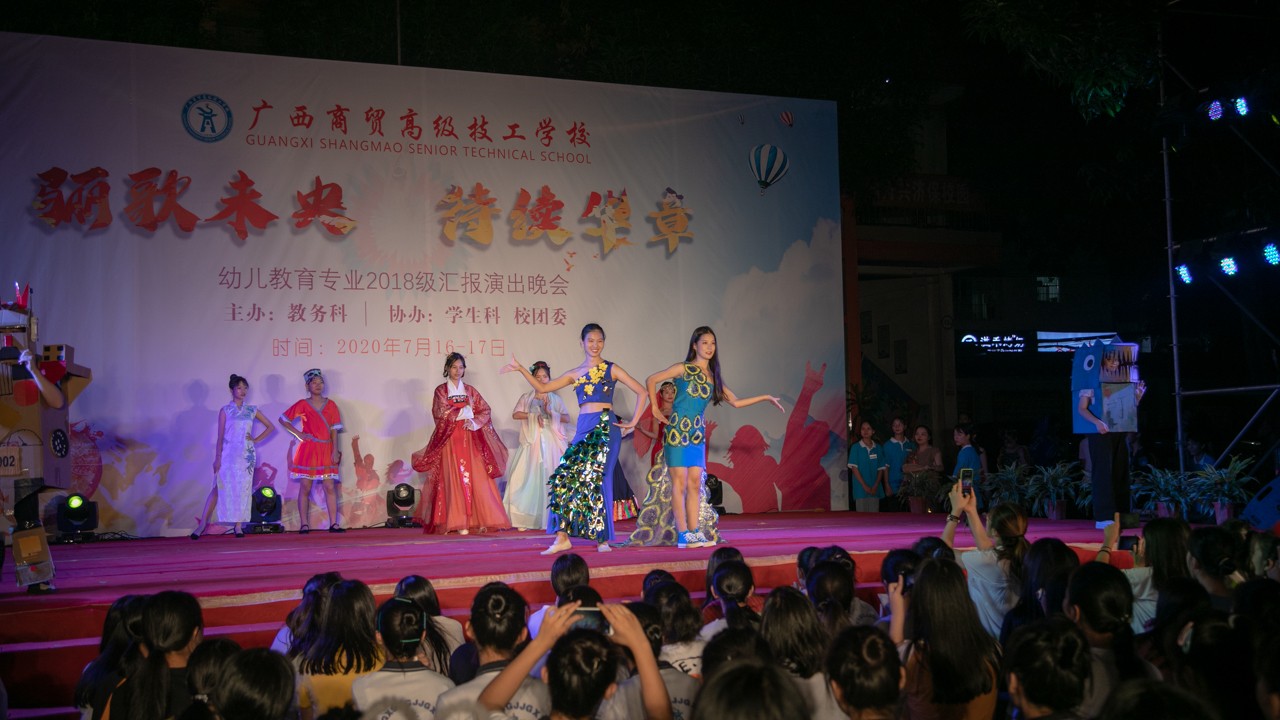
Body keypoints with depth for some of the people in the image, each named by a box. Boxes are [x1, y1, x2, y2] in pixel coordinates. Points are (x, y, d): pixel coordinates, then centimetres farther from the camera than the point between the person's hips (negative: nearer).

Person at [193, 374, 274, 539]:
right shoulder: (225, 410, 4)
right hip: (228, 454, -2)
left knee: (242, 489, 0)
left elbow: (270, 427, 16)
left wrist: (256, 440, 5)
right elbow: (220, 436, 0)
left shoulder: (252, 410, 10)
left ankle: (238, 525, 4)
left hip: (246, 455, 2)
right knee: (219, 488, -8)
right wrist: (217, 457, -6)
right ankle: (202, 524, -6)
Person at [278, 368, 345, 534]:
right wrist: (298, 434, -1)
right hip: (307, 450, -2)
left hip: (326, 451, 2)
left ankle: (334, 523, -2)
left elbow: (334, 429, 5)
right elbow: (283, 420, 7)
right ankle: (304, 525, 2)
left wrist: (335, 451, -2)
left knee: (330, 487, -3)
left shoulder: (330, 405, 9)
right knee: (305, 488, -1)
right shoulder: (303, 405, 3)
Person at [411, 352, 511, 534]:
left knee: (477, 477, -5)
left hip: (470, 439, 3)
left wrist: (473, 421, -8)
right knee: (455, 479, -9)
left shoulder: (470, 390, 15)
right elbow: (442, 413, -7)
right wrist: (465, 410, -6)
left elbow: (485, 411, 9)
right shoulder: (441, 390, 7)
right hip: (450, 439, -3)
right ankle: (458, 523, -10)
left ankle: (480, 519, -3)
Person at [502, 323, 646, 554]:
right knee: (565, 477, -6)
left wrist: (633, 422, -1)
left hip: (606, 428, -4)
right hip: (583, 429, 4)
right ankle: (562, 537, -2)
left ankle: (603, 539, 3)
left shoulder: (611, 369, 6)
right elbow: (543, 387, 14)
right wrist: (521, 369, 7)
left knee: (597, 479, -7)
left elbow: (641, 392, 4)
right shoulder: (575, 374, 16)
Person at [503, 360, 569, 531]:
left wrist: (550, 412, -11)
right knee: (528, 479, -9)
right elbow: (515, 414, -4)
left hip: (550, 444, 1)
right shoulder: (526, 398, 11)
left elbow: (567, 418, 3)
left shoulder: (555, 399, 13)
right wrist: (534, 415, -14)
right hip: (532, 443, -1)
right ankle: (525, 520, -10)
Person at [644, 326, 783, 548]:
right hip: (677, 431, -5)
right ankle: (683, 535, -4)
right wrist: (655, 409, -3)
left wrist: (766, 397, 14)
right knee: (680, 482, -5)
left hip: (697, 434, 5)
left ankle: (694, 533, 7)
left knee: (695, 484, 3)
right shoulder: (683, 369, -3)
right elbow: (651, 380, -4)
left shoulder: (713, 377, 13)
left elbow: (735, 402, 15)